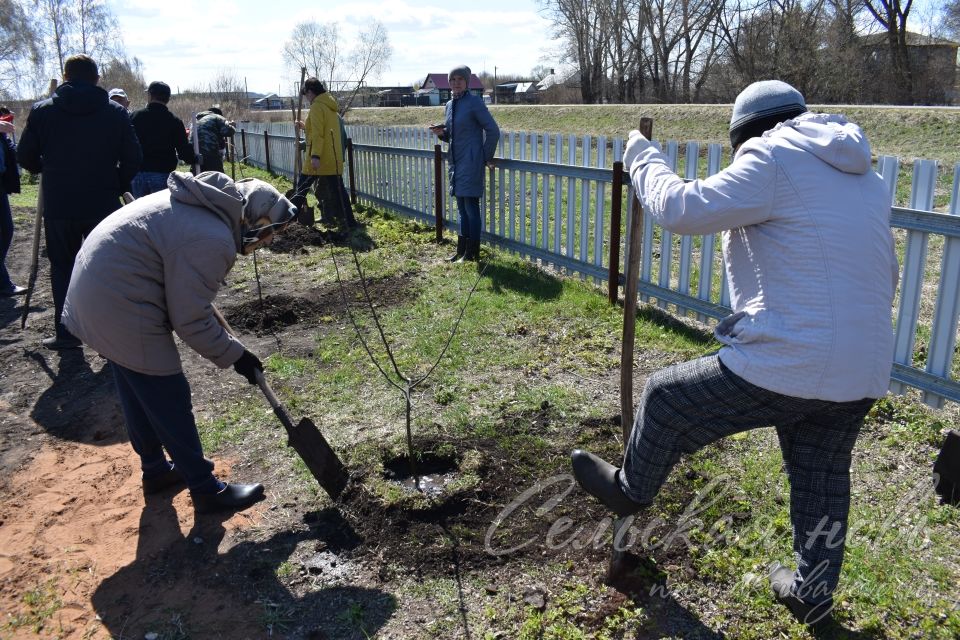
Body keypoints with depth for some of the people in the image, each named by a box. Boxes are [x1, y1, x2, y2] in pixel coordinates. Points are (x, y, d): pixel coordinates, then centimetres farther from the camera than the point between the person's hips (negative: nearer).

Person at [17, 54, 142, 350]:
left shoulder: (42, 111, 0)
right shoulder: (115, 112, -2)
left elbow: (26, 158, 3)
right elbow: (133, 159, -4)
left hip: (58, 207, 0)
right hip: (103, 205, 0)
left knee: (62, 268, 14)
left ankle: (66, 332, 16)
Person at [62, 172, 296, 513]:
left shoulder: (203, 199, 5)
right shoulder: (212, 241, -25)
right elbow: (191, 321, -18)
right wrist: (234, 354, -6)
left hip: (96, 287, 11)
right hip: (123, 309, -10)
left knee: (137, 391, 23)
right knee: (170, 400, 1)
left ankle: (154, 468, 41)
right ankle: (206, 490, 15)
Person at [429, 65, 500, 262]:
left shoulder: (474, 102, -10)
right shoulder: (450, 105, 13)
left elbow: (493, 131, -10)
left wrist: (486, 157, -7)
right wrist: (442, 133, 1)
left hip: (471, 163, -8)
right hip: (456, 163, 8)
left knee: (471, 208, -4)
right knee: (462, 209, 13)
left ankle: (472, 253, 4)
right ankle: (461, 250, 21)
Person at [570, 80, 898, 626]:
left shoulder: (774, 158, -9)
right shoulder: (867, 177, 17)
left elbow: (683, 209, -16)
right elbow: (886, 275, 22)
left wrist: (644, 159, 2)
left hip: (786, 364, -8)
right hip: (863, 374, 8)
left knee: (669, 399, 12)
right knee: (823, 480, 23)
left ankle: (631, 490, 35)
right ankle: (813, 592, 39)